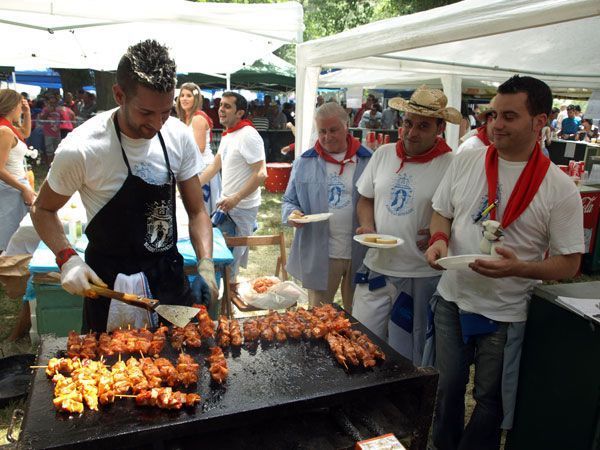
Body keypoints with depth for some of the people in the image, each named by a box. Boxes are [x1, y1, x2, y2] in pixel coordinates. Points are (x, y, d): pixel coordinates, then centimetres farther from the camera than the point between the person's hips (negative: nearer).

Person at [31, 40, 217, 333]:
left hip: (169, 272, 4)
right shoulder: (80, 149, -21)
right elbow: (43, 210, -4)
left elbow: (196, 212, -3)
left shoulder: (179, 136, -10)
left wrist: (205, 264, -18)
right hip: (108, 279, -3)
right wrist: (67, 258, -20)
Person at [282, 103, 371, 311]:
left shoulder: (367, 161, 0)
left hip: (359, 253, 0)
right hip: (318, 254, 1)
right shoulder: (305, 163, 5)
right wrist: (291, 213, -13)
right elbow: (289, 201, 9)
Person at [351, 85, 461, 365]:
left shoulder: (452, 166, -10)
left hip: (421, 277, -4)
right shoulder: (383, 154, 6)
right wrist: (367, 226, -3)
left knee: (407, 361, 11)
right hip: (376, 269, 4)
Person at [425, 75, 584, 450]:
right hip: (451, 299, 3)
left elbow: (569, 263, -9)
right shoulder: (465, 163, -2)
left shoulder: (559, 188, -12)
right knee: (446, 389, 20)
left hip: (505, 314, -3)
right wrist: (439, 239, -12)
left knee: (490, 401, 16)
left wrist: (519, 268, -27)